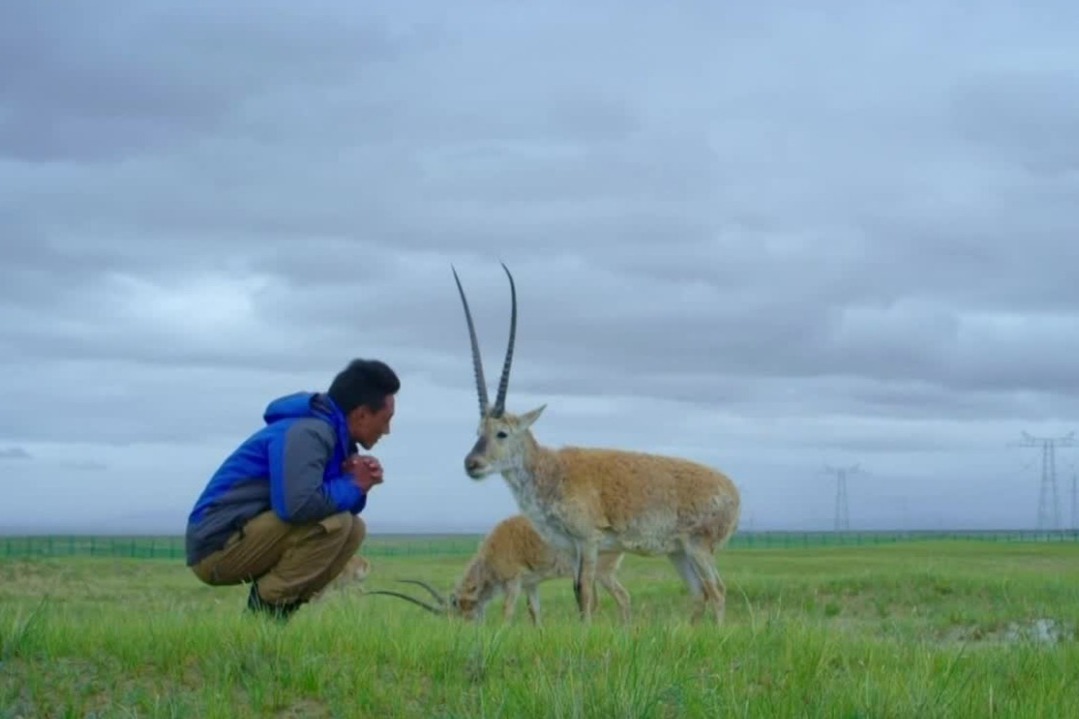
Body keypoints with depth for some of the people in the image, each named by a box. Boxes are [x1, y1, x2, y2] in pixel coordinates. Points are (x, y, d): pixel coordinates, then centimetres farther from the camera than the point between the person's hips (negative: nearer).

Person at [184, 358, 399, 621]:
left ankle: (276, 609, 5)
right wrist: (352, 486, -15)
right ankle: (265, 609, -12)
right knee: (332, 523, -23)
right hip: (217, 545, -10)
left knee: (352, 528, 6)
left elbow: (332, 501, 16)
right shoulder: (307, 433, -18)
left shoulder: (332, 434, 12)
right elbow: (298, 503, -33)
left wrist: (359, 481, -5)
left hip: (248, 538, 10)